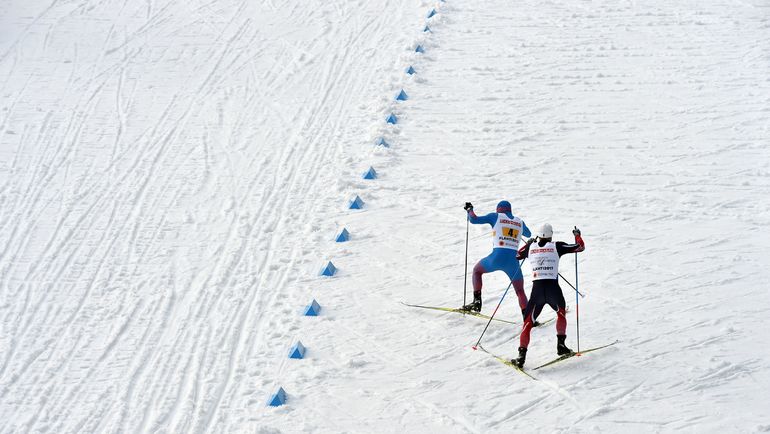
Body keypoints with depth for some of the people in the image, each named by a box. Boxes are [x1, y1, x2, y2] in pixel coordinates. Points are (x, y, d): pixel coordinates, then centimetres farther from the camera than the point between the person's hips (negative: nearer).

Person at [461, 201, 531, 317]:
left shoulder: (495, 217, 7)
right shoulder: (520, 221, 17)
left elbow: (474, 220, 5)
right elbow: (528, 234, 38)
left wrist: (469, 209, 24)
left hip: (497, 257, -2)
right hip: (513, 261, 2)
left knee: (477, 270, 26)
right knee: (520, 291, 14)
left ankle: (477, 301, 14)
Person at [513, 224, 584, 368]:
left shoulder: (531, 247, 9)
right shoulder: (556, 246, 3)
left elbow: (518, 255, 30)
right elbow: (580, 247, 10)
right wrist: (577, 235, 29)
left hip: (537, 289, 1)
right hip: (553, 288, -1)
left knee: (528, 322, 7)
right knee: (561, 312, 30)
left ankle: (522, 354, -7)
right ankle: (560, 344, 22)